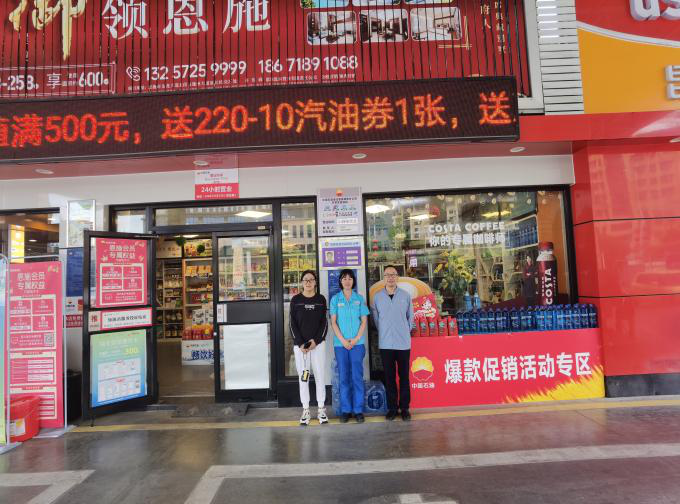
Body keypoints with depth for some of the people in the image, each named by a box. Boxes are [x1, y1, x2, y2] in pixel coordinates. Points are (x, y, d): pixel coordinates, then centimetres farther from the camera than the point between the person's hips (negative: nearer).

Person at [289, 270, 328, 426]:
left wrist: (316, 341, -9)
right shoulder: (295, 300, 3)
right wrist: (300, 344, -9)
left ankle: (321, 409, 12)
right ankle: (305, 410, 10)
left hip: (318, 343, 0)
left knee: (320, 376, 2)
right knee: (303, 377, 2)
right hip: (299, 345, 0)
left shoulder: (321, 299, 5)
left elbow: (324, 322, 3)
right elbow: (293, 324, 0)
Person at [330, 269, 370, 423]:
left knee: (357, 376, 1)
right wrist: (343, 340, -9)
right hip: (340, 344, 0)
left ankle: (358, 410, 9)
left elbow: (364, 321, 4)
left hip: (357, 343, 0)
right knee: (344, 377, 5)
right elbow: (333, 322, 1)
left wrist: (356, 339, -8)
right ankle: (345, 410, 13)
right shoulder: (335, 299, 5)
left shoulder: (359, 298, 6)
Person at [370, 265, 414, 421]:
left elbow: (410, 317, 10)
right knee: (389, 377, 7)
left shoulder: (405, 295, 1)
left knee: (404, 376, 5)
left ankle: (405, 408, 16)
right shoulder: (377, 296, 1)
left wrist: (406, 331, 9)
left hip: (403, 342, 0)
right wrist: (383, 332, 9)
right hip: (385, 343, 0)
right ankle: (391, 407, 17)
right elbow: (375, 317, 10)